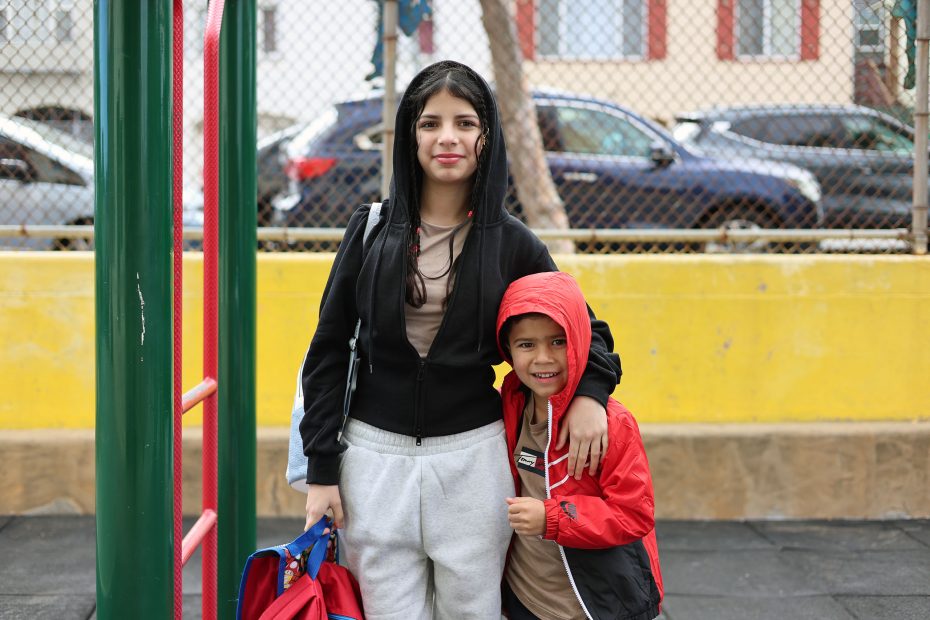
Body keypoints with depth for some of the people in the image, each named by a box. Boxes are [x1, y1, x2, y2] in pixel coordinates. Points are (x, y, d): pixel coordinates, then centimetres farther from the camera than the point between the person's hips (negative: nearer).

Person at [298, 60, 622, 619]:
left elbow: (584, 327, 11)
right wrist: (322, 469, -1)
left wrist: (590, 392, -11)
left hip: (472, 457, 0)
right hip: (376, 455, 0)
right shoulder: (373, 228, 0)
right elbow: (329, 350, 3)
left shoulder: (512, 243, 0)